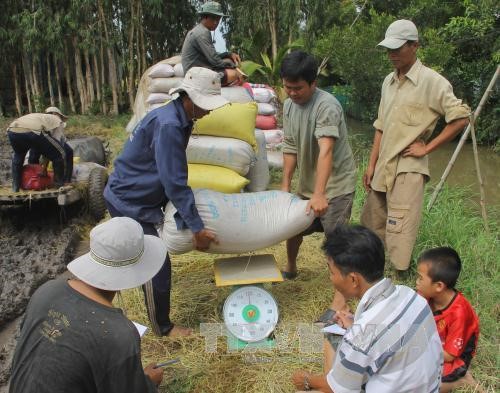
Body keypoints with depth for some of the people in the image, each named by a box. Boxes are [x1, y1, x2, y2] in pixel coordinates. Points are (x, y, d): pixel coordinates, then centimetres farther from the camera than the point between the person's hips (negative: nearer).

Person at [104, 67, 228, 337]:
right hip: (128, 202, -9)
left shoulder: (180, 120, 3)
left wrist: (190, 218, 20)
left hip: (136, 198, 9)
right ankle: (163, 328, 14)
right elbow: (175, 182, -29)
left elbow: (175, 176, 13)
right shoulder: (167, 125, -28)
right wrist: (196, 227, -25)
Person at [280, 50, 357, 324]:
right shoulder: (289, 105, -1)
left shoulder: (327, 106, -25)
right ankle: (290, 269, 47)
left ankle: (340, 304, -3)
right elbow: (290, 147, 4)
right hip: (307, 183, 8)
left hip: (335, 184, -8)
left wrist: (319, 194, -44)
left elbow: (326, 151, -36)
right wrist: (285, 186, 1)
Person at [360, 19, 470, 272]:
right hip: (383, 168, 7)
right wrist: (372, 164, 12)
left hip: (408, 169, -7)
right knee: (370, 228, 13)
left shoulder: (431, 81, -9)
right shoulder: (388, 82, 12)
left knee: (399, 234, -8)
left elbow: (461, 118, -10)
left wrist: (427, 148, -10)